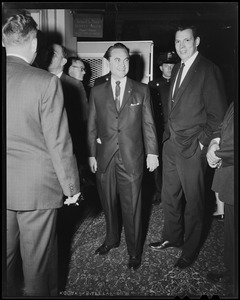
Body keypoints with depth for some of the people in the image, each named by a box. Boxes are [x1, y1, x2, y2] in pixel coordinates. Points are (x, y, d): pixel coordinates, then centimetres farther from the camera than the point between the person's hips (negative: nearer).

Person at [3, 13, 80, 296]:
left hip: (7, 185, 5)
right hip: (36, 187, -4)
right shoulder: (46, 82, -16)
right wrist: (71, 185, -3)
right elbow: (58, 142, -14)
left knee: (6, 253, 22)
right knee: (36, 256, 14)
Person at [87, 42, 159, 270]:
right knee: (108, 203, 14)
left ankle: (134, 251, 21)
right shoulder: (97, 92, 8)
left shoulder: (141, 90, 5)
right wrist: (91, 154, 3)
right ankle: (111, 239, 37)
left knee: (132, 207, 4)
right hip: (104, 158, 2)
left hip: (132, 158, -2)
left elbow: (148, 124, 4)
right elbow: (92, 126, 8)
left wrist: (152, 153, -1)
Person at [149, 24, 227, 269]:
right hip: (171, 143, 7)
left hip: (192, 148, -7)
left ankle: (190, 250, 26)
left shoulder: (208, 70, -10)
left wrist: (203, 142, -13)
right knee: (169, 196, 17)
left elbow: (217, 113, -11)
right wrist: (169, 134, 8)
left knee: (192, 202, 7)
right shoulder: (176, 69, 13)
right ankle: (172, 237, 38)